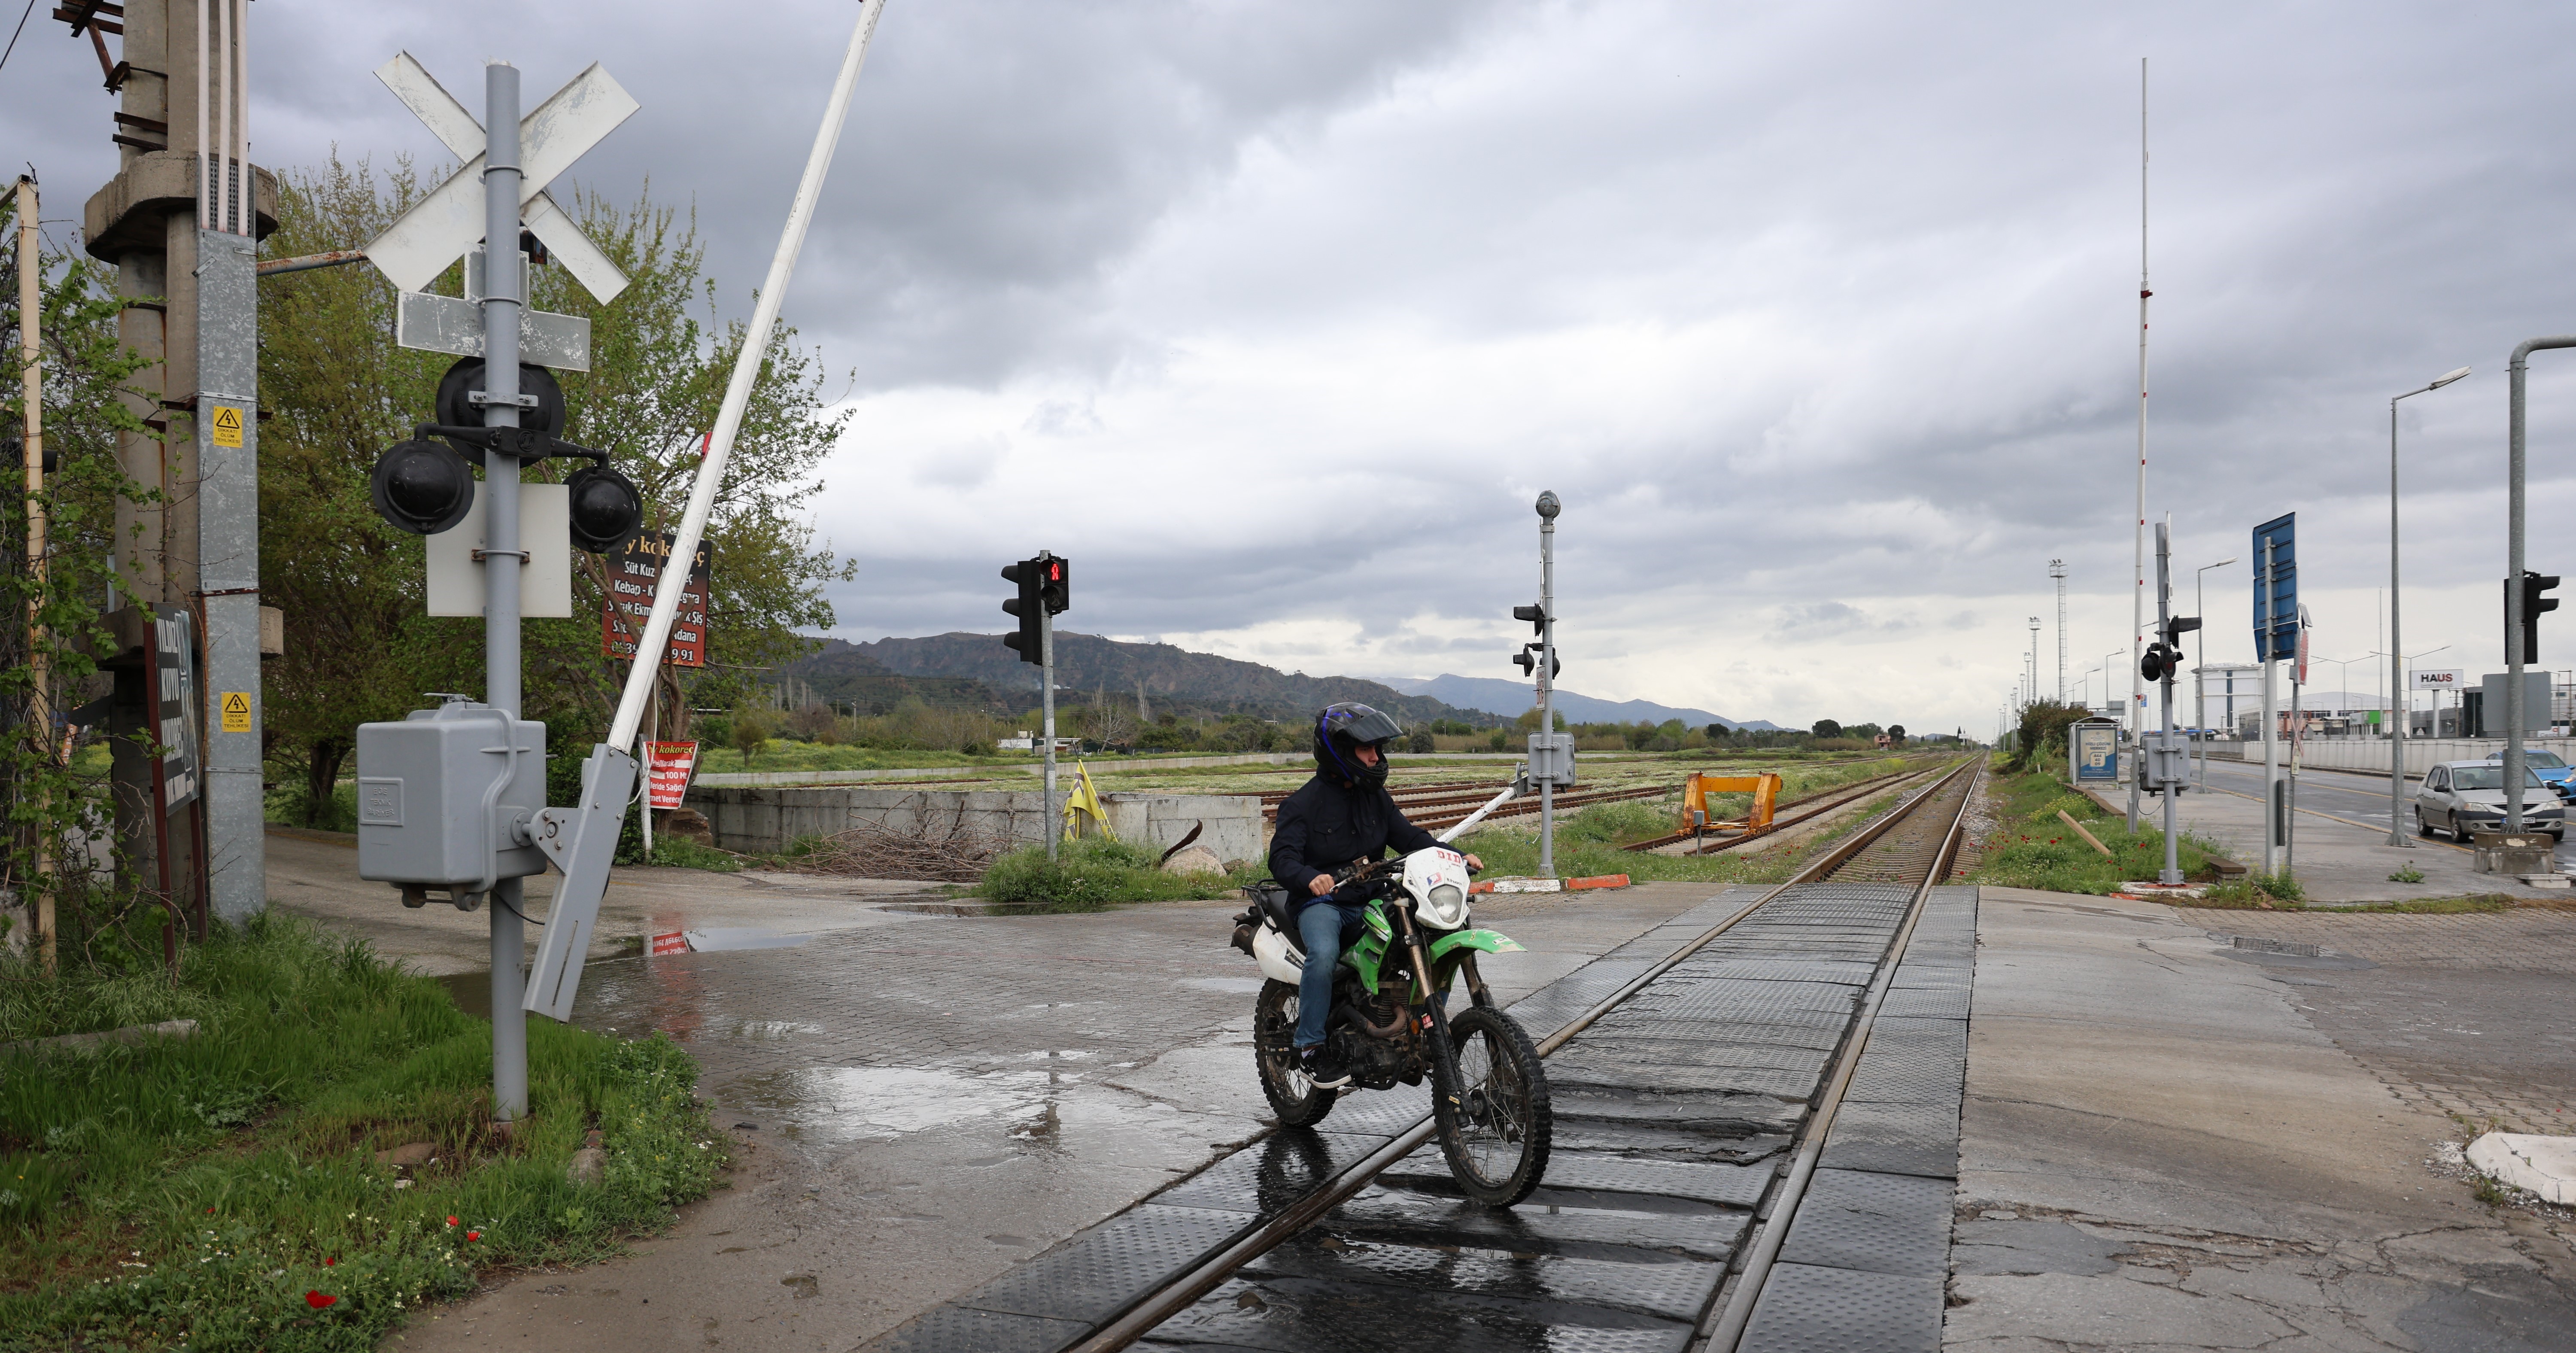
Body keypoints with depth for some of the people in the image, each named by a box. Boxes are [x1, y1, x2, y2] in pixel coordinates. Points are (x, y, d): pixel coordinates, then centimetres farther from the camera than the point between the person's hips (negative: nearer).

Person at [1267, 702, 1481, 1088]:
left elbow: (1409, 837, 13)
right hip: (1322, 901, -6)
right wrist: (1310, 878, -39)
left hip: (1370, 900, 6)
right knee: (1324, 954, -36)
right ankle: (1311, 1046, -20)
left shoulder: (1375, 797, 14)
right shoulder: (1304, 802, -5)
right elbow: (1282, 856, -16)